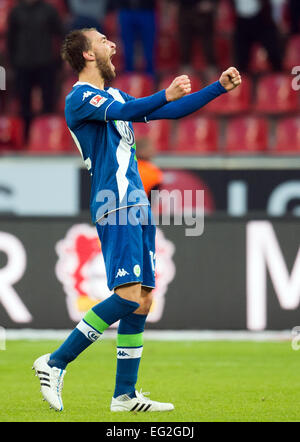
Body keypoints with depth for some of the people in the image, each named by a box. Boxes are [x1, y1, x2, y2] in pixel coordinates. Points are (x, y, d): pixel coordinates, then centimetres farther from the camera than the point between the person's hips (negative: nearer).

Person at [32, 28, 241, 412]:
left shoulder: (115, 96, 23)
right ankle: (55, 363, -13)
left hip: (137, 207, 9)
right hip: (115, 207, -9)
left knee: (142, 301, 5)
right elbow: (121, 113, -25)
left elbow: (170, 112, 30)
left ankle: (124, 395, 8)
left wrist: (219, 88, 25)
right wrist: (165, 95, -37)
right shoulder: (80, 98, -5)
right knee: (129, 295, -20)